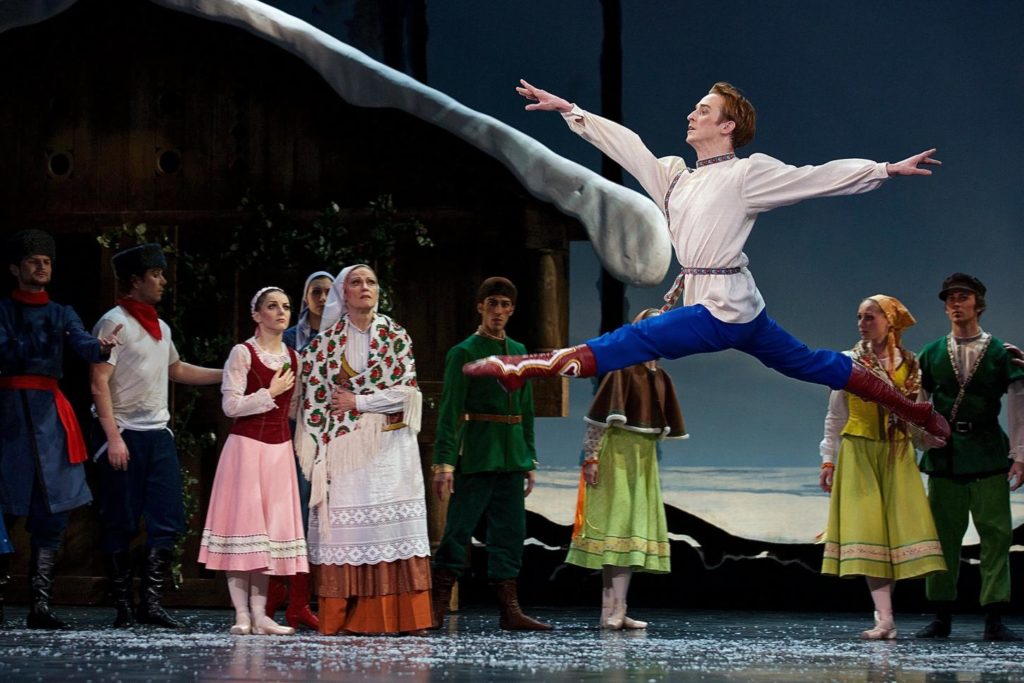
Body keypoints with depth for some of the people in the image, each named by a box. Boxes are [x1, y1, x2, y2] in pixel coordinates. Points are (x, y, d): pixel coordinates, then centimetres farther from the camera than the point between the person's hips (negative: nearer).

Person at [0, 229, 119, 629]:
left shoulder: (61, 315, 17)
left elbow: (83, 344, -2)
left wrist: (101, 347, -25)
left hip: (49, 412, 4)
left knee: (51, 513, -1)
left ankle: (40, 604, 0)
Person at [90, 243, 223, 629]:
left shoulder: (159, 328, 16)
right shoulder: (115, 322, -7)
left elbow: (176, 370, 32)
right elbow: (99, 382, -12)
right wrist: (113, 438, -19)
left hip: (157, 433, 7)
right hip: (124, 433, -7)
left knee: (168, 520, 0)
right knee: (121, 523, -2)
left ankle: (151, 602, 4)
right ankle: (123, 608, 4)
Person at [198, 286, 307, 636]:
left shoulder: (292, 357, 12)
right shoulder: (243, 353, -6)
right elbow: (231, 405, -13)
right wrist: (270, 393, -12)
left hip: (280, 448, 6)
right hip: (247, 445, -6)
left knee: (273, 527, 4)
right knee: (243, 524, -6)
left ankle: (260, 613, 6)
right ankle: (242, 614, -5)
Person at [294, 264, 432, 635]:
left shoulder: (396, 336, 6)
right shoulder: (326, 342, 4)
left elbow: (406, 391, -1)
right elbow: (314, 400, 1)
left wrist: (358, 402, -7)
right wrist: (319, 456, -6)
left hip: (389, 447, 1)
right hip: (344, 448, -1)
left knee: (395, 524, -4)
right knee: (347, 529, -4)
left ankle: (399, 614, -4)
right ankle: (346, 616, -4)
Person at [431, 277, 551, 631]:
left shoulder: (519, 353, 15)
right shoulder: (464, 353, -4)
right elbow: (449, 411, -10)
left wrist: (529, 460, 17)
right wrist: (444, 461, -17)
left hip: (511, 456, 6)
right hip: (476, 454, -6)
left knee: (510, 532, 6)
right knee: (459, 528, -6)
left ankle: (510, 611, 9)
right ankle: (437, 608, -3)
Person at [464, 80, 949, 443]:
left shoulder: (747, 174, -5)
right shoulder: (674, 176, 17)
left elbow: (820, 178, -7)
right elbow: (624, 143, 19)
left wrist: (886, 169, -11)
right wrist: (569, 110, 19)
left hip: (723, 311, -9)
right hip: (741, 313, 9)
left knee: (632, 343, -14)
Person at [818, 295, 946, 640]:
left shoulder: (910, 366, 8)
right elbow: (835, 417, 10)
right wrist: (829, 460, 5)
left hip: (897, 455, 1)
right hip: (858, 453, -1)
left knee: (900, 525, -7)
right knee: (867, 529, -10)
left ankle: (884, 614, -1)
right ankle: (885, 618, -15)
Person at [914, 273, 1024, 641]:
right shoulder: (932, 355, 11)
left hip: (988, 454, -2)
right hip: (944, 454, 2)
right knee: (943, 534, 2)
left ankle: (994, 619, -4)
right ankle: (942, 617, 8)